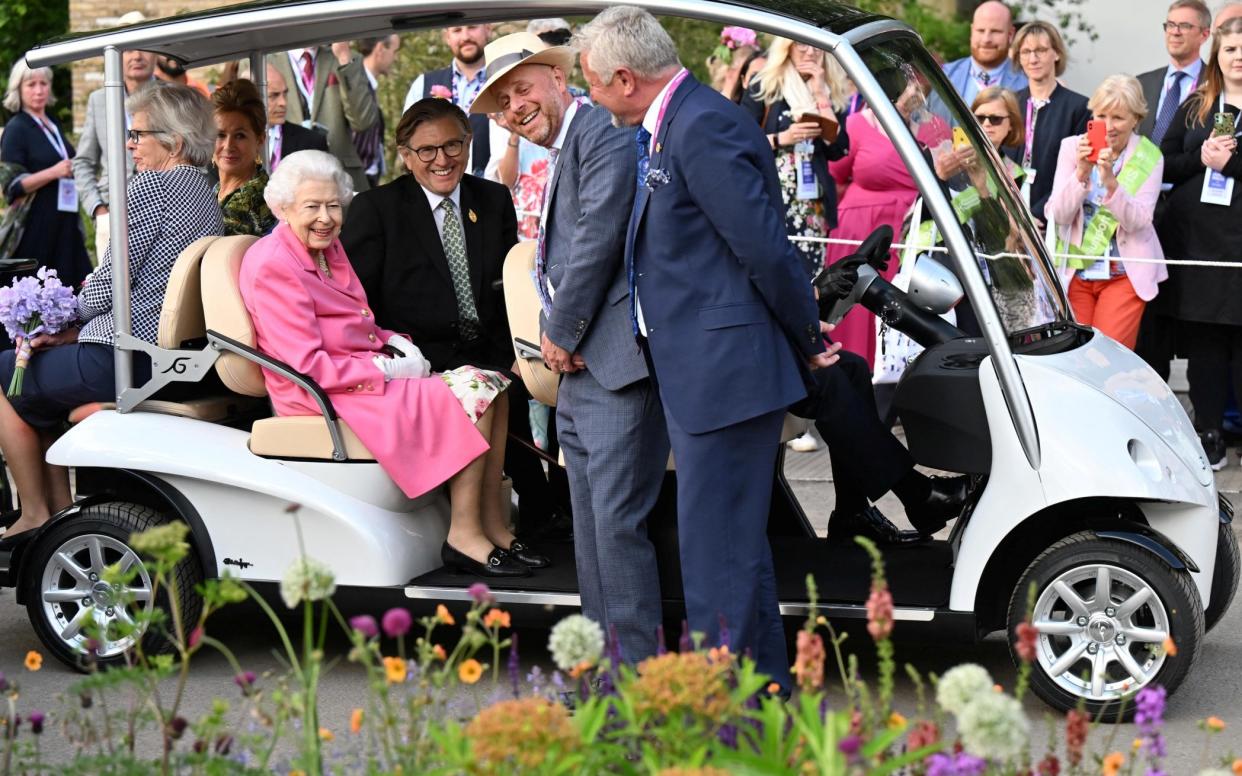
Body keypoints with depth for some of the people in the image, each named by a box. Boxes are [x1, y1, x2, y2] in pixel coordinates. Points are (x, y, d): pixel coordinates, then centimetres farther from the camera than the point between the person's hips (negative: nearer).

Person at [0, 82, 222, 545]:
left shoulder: (151, 185, -14)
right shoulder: (207, 196, 14)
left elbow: (107, 286, -16)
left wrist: (71, 316, 6)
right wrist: (72, 330, 9)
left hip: (126, 360, -9)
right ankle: (61, 508, 22)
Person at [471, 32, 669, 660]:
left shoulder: (603, 132, -9)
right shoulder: (560, 156, 24)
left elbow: (599, 239, -17)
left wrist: (561, 334, -7)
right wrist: (555, 336, 8)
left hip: (618, 363, -11)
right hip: (578, 371, 11)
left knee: (618, 522, -12)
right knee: (591, 526, 12)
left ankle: (638, 673, -9)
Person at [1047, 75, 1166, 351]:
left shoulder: (1149, 158, -4)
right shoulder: (1072, 147, -1)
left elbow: (1137, 221, -14)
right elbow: (1058, 215, -8)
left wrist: (1111, 181, -28)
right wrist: (1081, 173, -23)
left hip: (1125, 274, -1)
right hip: (1074, 272, 2)